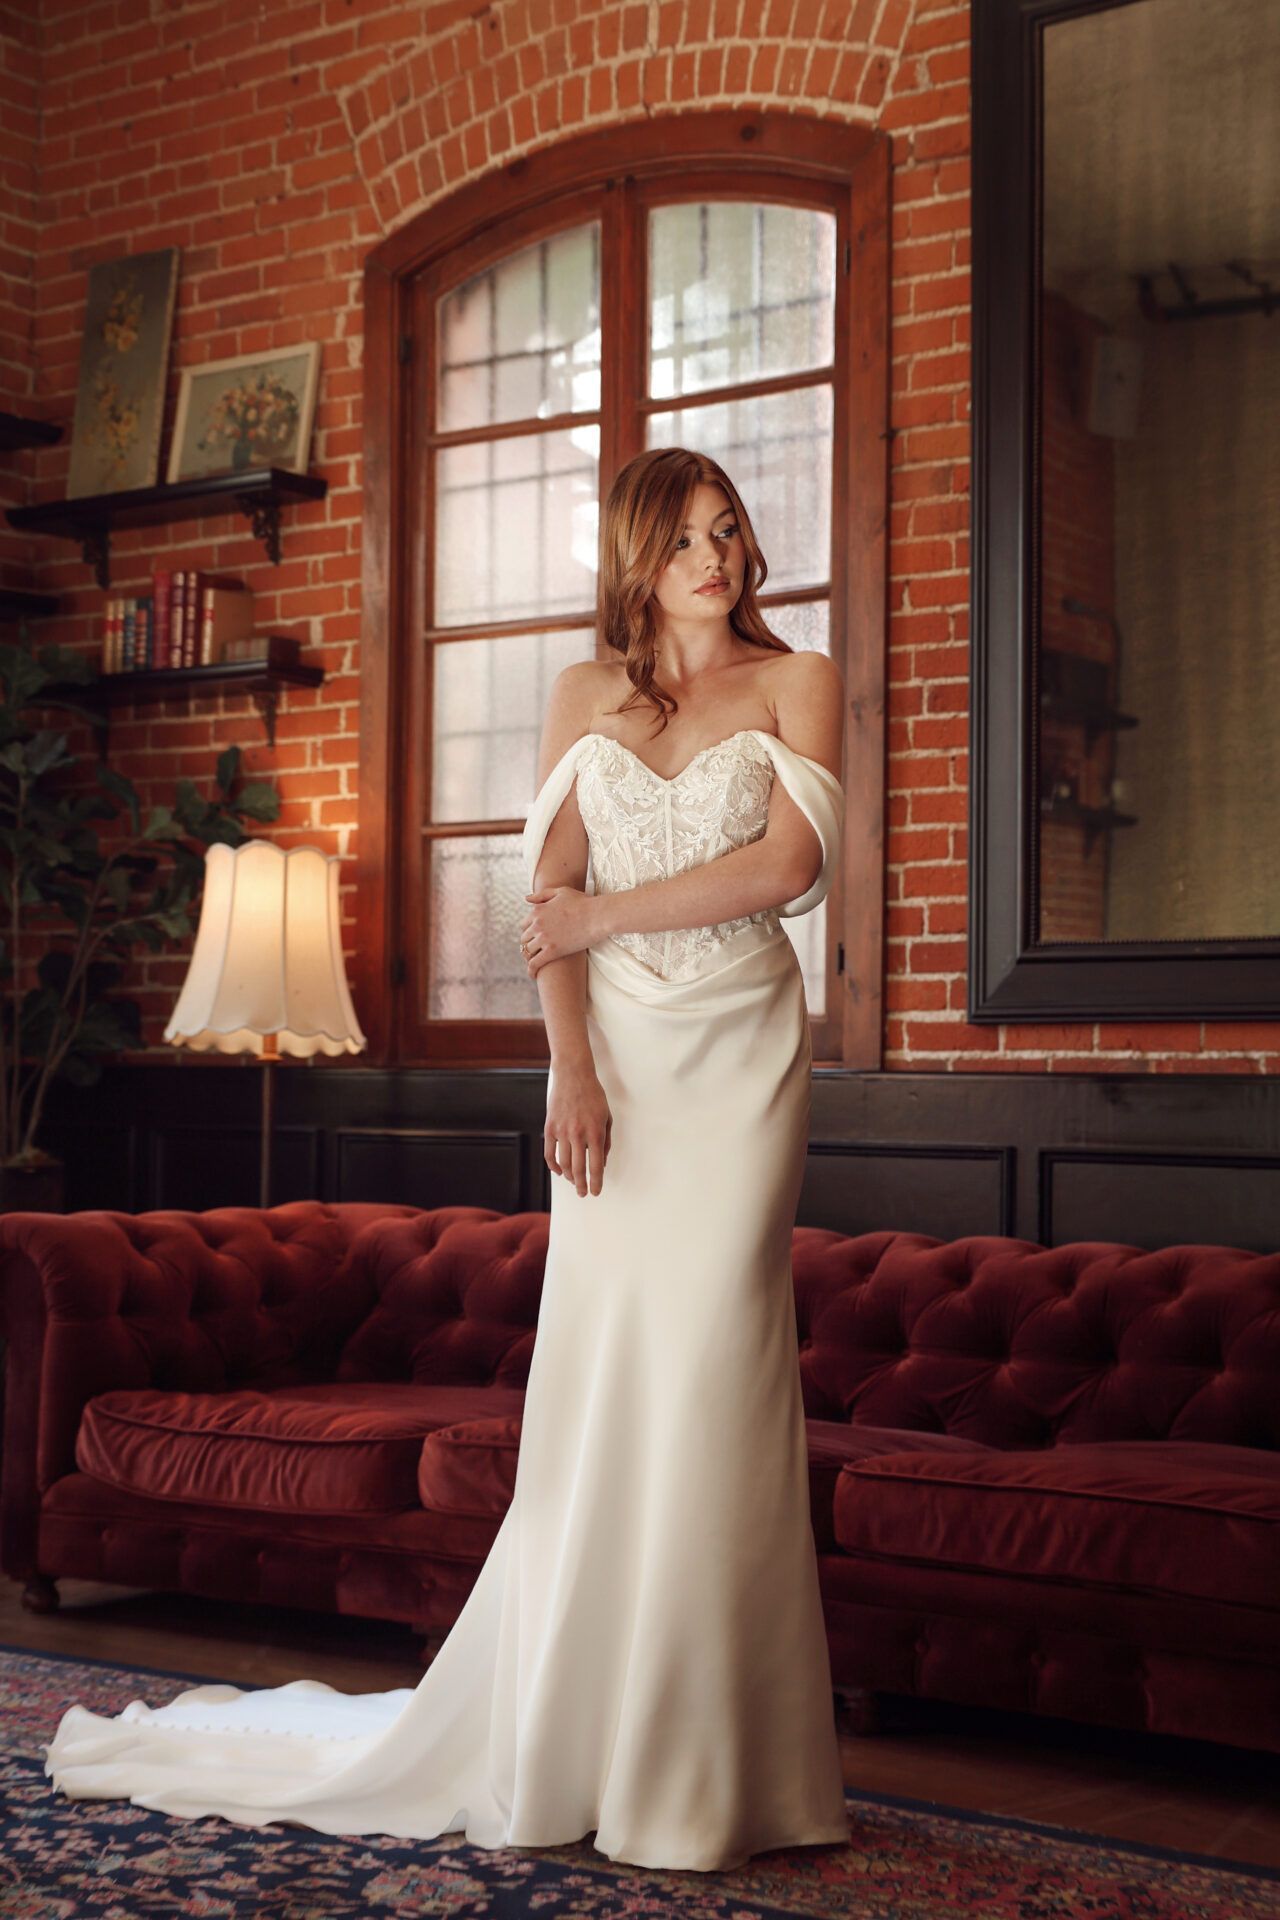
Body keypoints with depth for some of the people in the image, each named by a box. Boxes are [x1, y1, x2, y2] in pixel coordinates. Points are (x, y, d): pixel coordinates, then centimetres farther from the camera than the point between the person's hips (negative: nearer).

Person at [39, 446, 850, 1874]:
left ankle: (693, 1766, 3)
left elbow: (791, 860, -7)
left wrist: (607, 911, -4)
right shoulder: (585, 696, 13)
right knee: (596, 1371, -2)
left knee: (707, 1369, -6)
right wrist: (573, 1065, -9)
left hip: (740, 1057, -2)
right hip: (614, 1050, 2)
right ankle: (565, 1737, 9)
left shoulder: (796, 683, 7)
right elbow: (550, 896, 4)